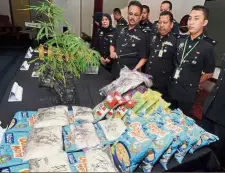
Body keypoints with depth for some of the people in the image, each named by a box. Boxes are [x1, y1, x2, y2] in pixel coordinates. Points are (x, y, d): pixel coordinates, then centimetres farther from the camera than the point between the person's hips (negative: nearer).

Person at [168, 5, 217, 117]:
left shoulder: (208, 47, -13)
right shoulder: (180, 40, 1)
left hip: (187, 93, -4)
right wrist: (173, 81, 7)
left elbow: (209, 74, -3)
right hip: (171, 89, 5)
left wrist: (193, 84, 4)